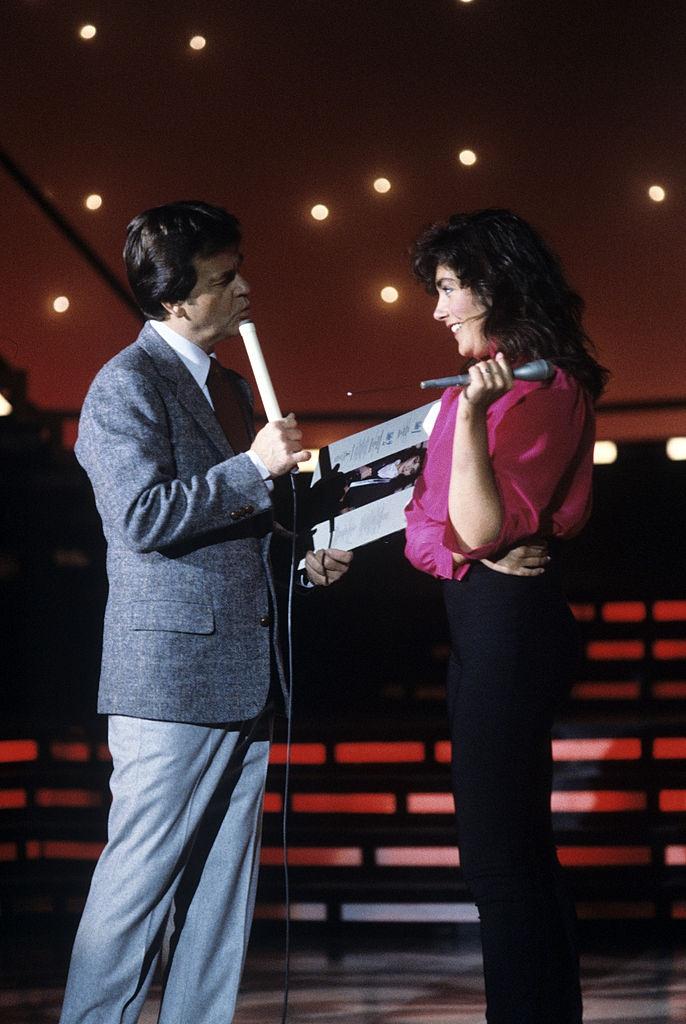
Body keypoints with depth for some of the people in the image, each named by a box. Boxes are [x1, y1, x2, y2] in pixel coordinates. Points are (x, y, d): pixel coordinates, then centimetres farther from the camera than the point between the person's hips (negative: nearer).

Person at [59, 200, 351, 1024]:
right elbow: (146, 518, -20)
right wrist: (255, 466, -17)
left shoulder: (226, 386, 19)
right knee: (139, 879, -5)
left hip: (242, 674, 9)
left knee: (222, 891, 10)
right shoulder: (127, 385, -9)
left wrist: (303, 560, 12)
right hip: (171, 674, -9)